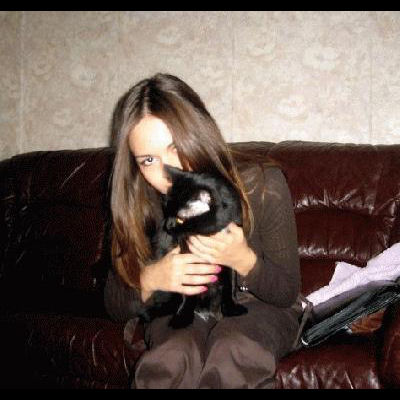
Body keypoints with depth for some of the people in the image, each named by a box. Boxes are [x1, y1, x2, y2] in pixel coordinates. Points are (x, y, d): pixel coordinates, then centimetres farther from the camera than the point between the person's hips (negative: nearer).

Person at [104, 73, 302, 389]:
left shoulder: (261, 183, -17)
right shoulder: (138, 203, -12)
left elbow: (288, 292, -9)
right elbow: (115, 307, -2)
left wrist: (243, 260, -30)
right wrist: (150, 280, -24)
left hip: (258, 306, 0)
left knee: (232, 353, -36)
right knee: (170, 360, -34)